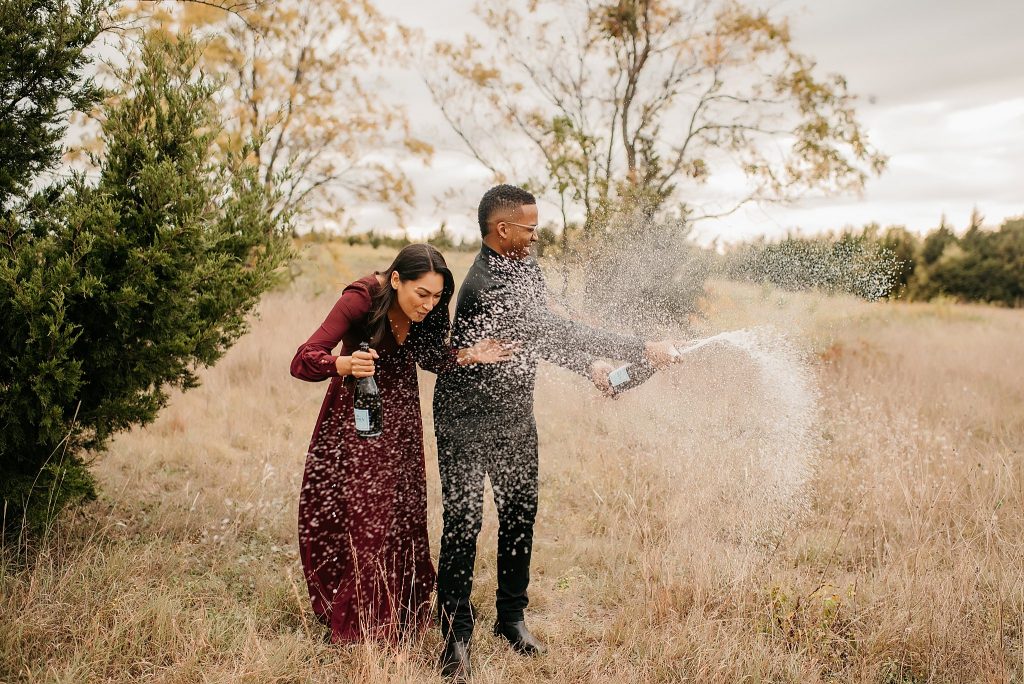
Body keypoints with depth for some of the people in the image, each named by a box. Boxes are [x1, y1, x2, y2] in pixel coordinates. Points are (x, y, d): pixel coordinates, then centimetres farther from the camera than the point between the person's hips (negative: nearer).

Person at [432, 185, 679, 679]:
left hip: (515, 413, 8)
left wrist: (588, 364, -6)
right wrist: (641, 351, -29)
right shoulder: (485, 287, -27)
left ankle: (511, 617, 28)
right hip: (468, 420, -8)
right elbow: (553, 331, -31)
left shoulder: (524, 267, 3)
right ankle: (456, 635, 10)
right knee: (464, 523, -4)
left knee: (520, 514, 12)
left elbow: (544, 333, 12)